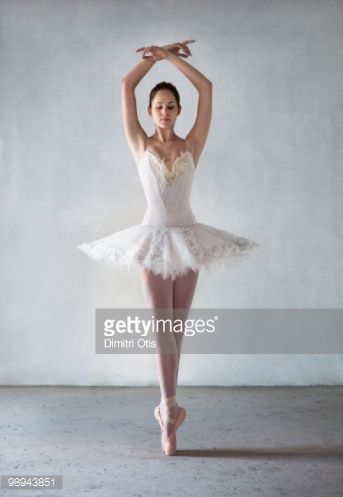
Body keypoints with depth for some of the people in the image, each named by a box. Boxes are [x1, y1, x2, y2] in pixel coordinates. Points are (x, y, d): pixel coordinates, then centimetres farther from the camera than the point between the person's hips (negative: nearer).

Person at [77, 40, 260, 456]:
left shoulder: (191, 146, 5)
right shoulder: (140, 146, 4)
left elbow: (206, 88, 1)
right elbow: (126, 85, 1)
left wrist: (169, 56, 6)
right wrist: (157, 55, 8)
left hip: (186, 239, 2)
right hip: (154, 240, -1)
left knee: (175, 327, 7)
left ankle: (166, 406, 16)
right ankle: (169, 405, -5)